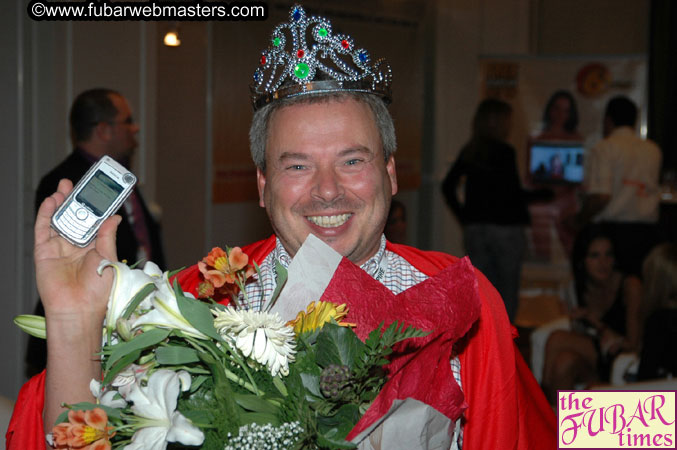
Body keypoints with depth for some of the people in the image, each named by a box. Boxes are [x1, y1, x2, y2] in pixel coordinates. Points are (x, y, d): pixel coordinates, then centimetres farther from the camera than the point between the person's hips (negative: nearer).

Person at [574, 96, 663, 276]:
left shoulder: (604, 148, -5)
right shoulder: (653, 151, 11)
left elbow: (601, 196, -15)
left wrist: (580, 219, 0)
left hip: (613, 229, -5)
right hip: (649, 231, 5)